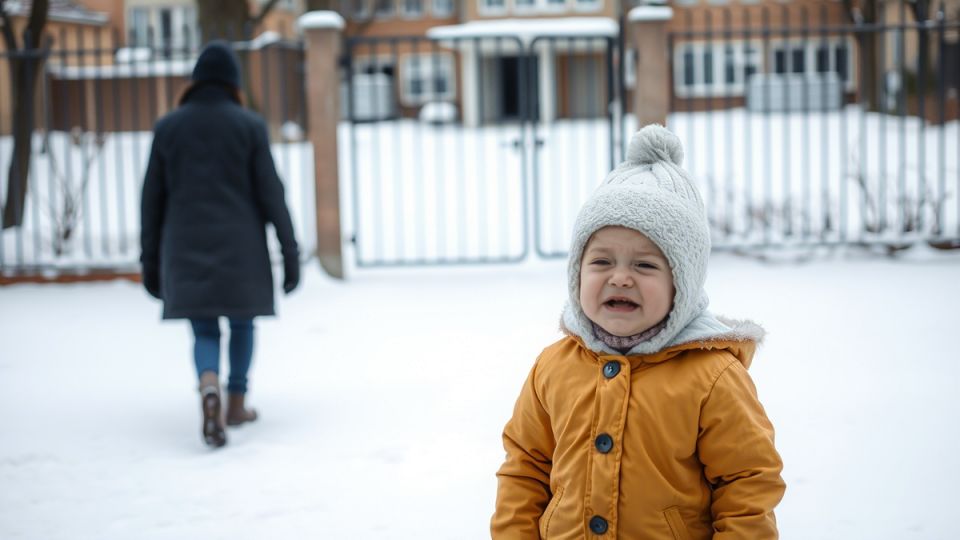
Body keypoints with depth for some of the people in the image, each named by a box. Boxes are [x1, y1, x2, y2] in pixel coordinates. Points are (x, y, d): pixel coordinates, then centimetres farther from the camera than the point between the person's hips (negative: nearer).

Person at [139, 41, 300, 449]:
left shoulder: (167, 127, 3)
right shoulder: (249, 125, -3)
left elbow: (152, 199, 4)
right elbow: (271, 193, -6)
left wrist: (150, 261, 10)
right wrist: (290, 253, -1)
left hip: (187, 249, 1)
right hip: (240, 246, -1)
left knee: (204, 332, 6)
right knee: (241, 320, 21)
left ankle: (209, 386, -24)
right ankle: (236, 403, 24)